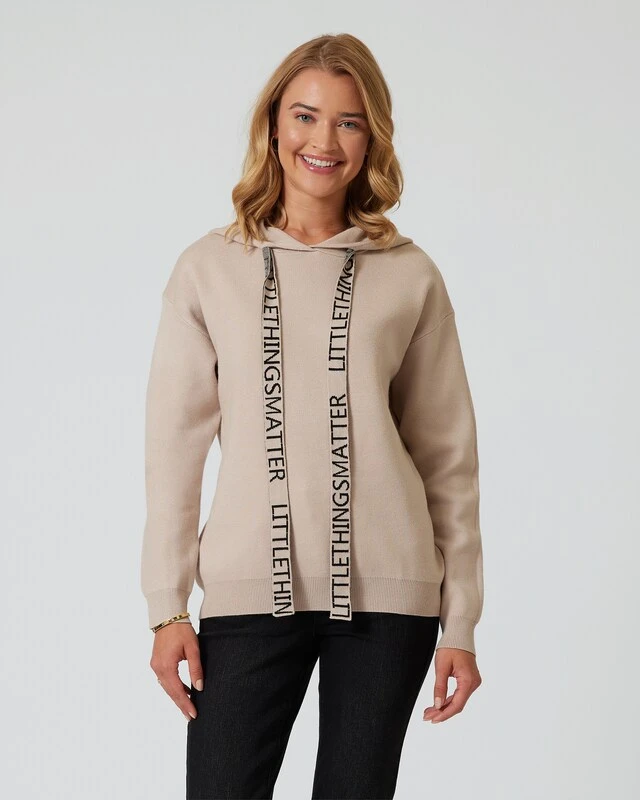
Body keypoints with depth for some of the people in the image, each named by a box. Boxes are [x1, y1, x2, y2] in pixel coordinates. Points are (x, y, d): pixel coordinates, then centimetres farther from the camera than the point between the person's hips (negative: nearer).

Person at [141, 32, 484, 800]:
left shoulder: (409, 276, 4)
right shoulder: (209, 269, 4)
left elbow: (448, 454, 6)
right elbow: (175, 442, 4)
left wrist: (461, 622, 4)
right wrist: (166, 605, 0)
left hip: (385, 591, 0)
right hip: (250, 587, 0)